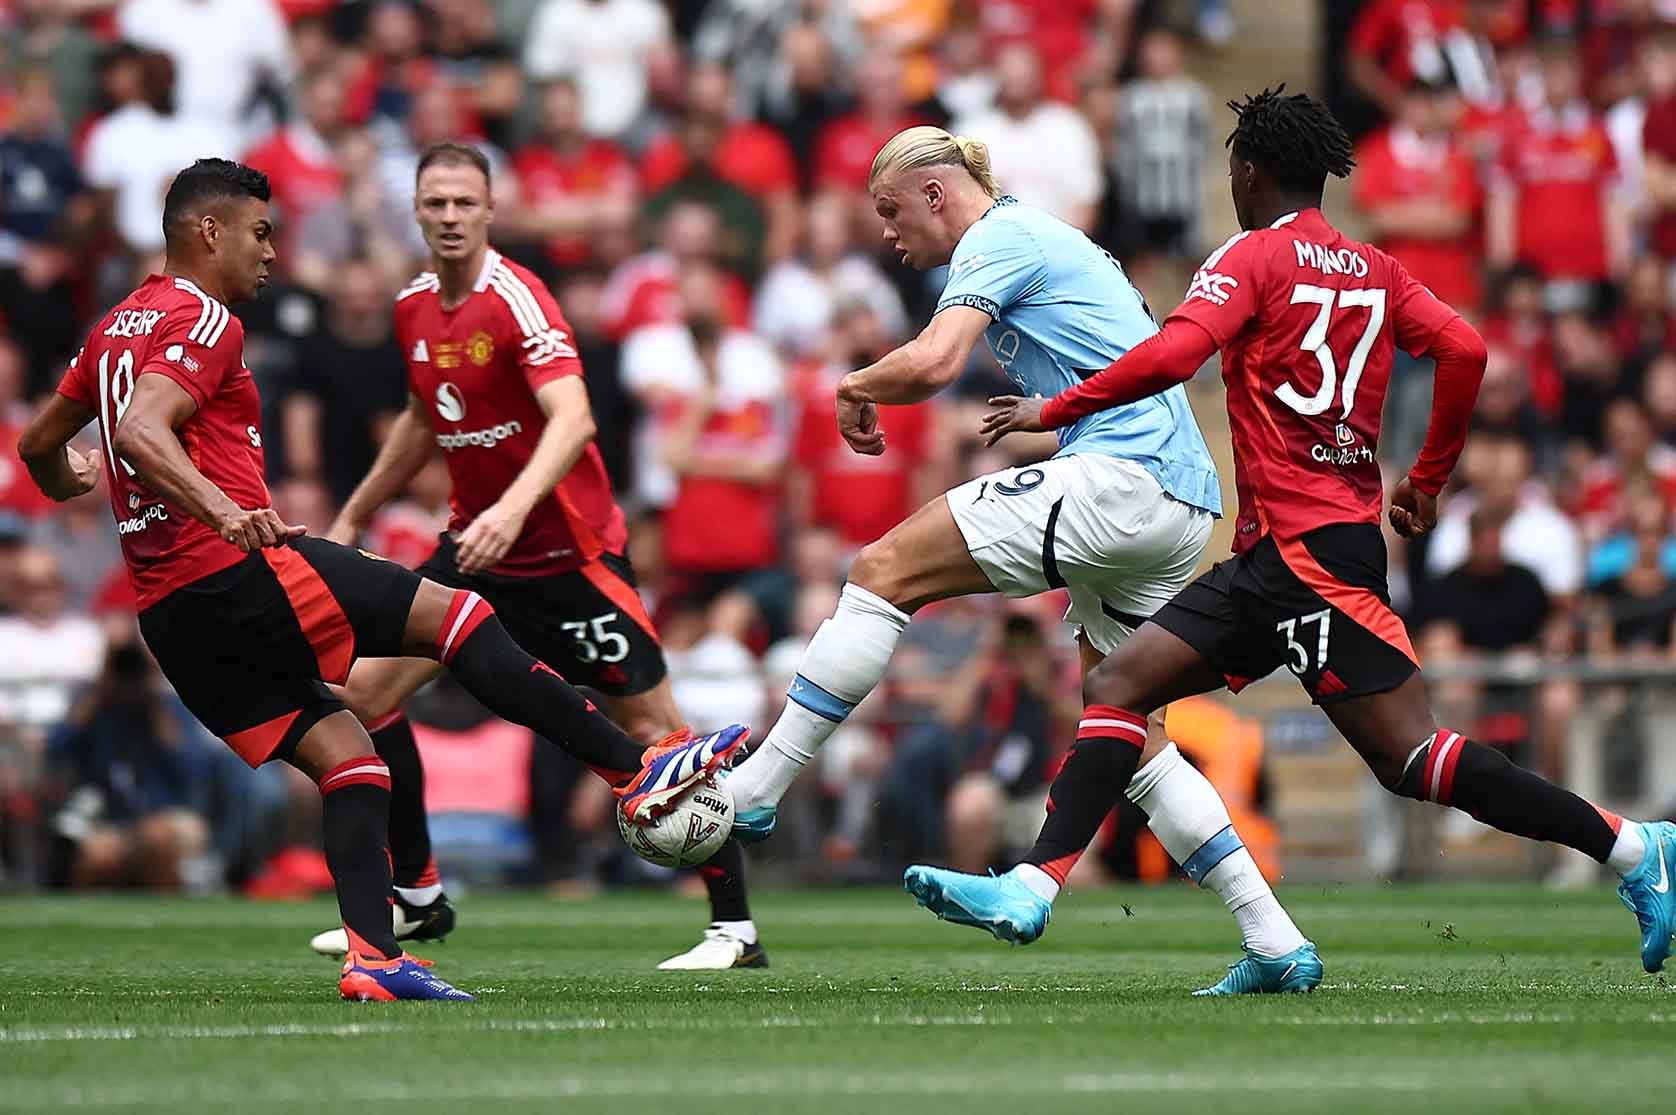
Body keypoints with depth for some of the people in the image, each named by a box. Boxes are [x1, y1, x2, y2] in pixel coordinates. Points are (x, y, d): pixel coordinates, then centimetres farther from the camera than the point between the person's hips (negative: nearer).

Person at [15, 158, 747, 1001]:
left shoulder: (118, 326, 20)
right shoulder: (202, 321, -7)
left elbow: (38, 445, 30)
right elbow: (140, 431, -24)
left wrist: (70, 483, 53)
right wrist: (222, 512, -38)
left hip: (169, 613, 9)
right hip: (239, 575, -9)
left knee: (342, 751, 7)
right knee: (452, 615, -8)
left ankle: (374, 957, -8)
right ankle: (635, 771, -10)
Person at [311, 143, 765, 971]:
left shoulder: (517, 299, -19)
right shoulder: (414, 308, 4)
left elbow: (572, 420, -33)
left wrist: (514, 507, -48)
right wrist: (352, 519, 25)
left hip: (567, 551, -7)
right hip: (474, 545, 7)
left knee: (652, 728, -7)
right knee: (364, 690, -1)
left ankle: (734, 926, 0)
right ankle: (415, 898, 11)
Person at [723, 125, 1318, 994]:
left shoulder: (999, 237, -2)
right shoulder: (1052, 239, 27)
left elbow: (932, 363, -17)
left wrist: (855, 387, 1)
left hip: (1120, 478, -10)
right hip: (1182, 509, 10)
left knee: (886, 570, -8)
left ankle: (752, 791, -9)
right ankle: (1274, 939, 6)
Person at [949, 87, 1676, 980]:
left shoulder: (1253, 257, -6)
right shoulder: (1374, 270, 15)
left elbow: (1171, 356, -21)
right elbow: (1463, 350, 4)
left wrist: (1055, 411, -11)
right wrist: (1427, 481, 14)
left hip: (1310, 549, -9)